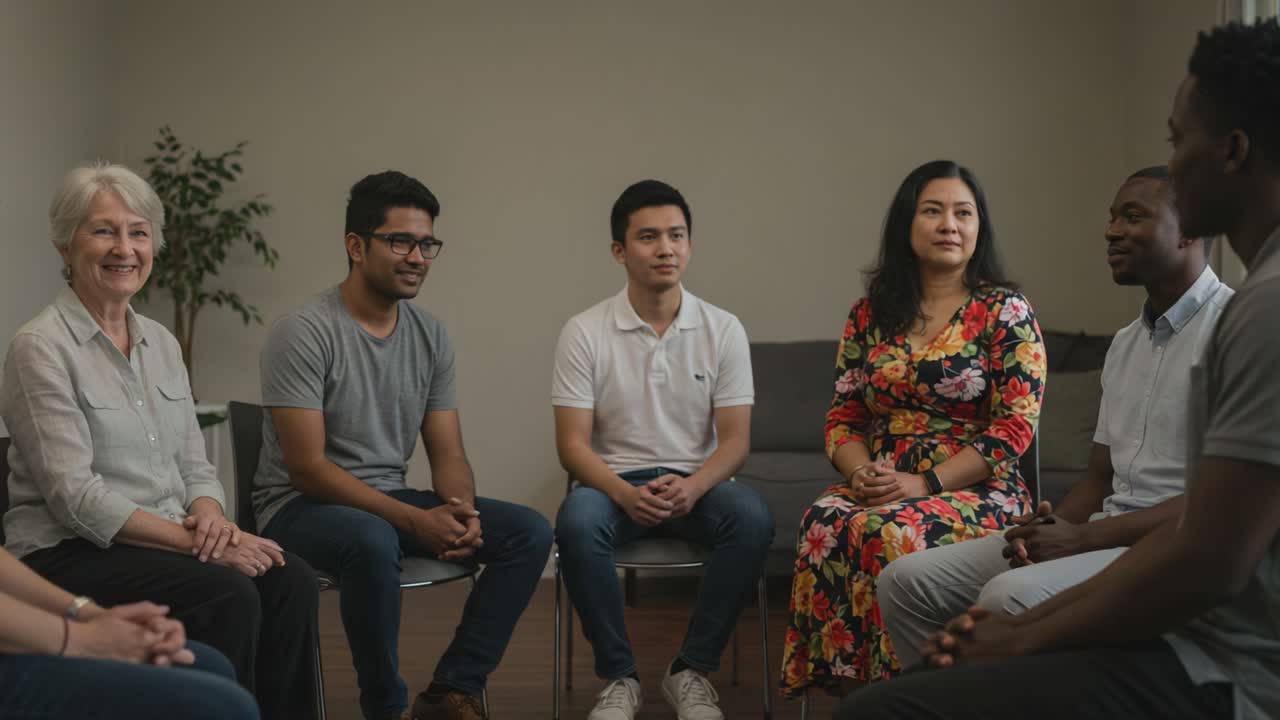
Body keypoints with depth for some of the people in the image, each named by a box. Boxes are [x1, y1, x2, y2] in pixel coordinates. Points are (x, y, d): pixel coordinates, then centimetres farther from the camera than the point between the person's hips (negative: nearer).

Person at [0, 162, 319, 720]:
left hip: (167, 542, 6)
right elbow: (74, 495, -16)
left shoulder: (161, 342, 13)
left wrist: (211, 517, -10)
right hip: (67, 551, -6)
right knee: (228, 593, -30)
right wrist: (191, 539, -21)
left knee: (290, 580, -21)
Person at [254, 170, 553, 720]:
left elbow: (448, 454, 6)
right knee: (372, 541, -40)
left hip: (391, 499, 7)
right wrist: (417, 520, -26)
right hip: (301, 506, -6)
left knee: (529, 532, -10)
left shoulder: (431, 337, 4)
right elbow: (307, 467, -20)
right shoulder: (304, 333, -15)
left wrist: (462, 511, -18)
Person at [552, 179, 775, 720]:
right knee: (576, 522, -34)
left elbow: (735, 438, -2)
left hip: (697, 484, 1)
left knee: (753, 517, -31)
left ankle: (692, 670, -15)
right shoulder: (584, 332, -3)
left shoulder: (723, 330, 1)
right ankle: (618, 675, -15)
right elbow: (572, 444, -6)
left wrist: (691, 487, -24)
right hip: (616, 483, -1)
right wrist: (625, 493, -26)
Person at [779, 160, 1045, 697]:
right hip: (882, 487, 3)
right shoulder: (870, 313, 13)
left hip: (978, 492, -3)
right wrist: (861, 471, -8)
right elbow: (842, 418, 14)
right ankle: (845, 677, -18)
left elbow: (1014, 429, -6)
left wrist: (925, 483, -16)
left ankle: (894, 685, -19)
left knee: (890, 532, -34)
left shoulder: (1006, 312, 2)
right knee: (824, 522, -30)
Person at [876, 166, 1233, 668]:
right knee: (907, 581, -6)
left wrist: (1082, 538, -18)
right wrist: (1049, 530, -4)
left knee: (1010, 597, -33)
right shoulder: (1124, 343, 20)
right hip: (1106, 534, 8)